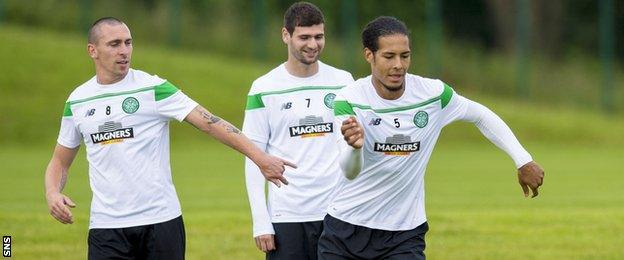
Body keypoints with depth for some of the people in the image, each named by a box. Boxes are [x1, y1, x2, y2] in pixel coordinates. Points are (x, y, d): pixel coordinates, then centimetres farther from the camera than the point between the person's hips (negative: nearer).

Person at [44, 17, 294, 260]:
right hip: (106, 225, 2)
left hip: (162, 221, -2)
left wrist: (260, 157, -19)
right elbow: (60, 161, 18)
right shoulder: (77, 101, 7)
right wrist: (52, 193, -4)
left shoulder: (153, 88, -3)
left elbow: (209, 123, -10)